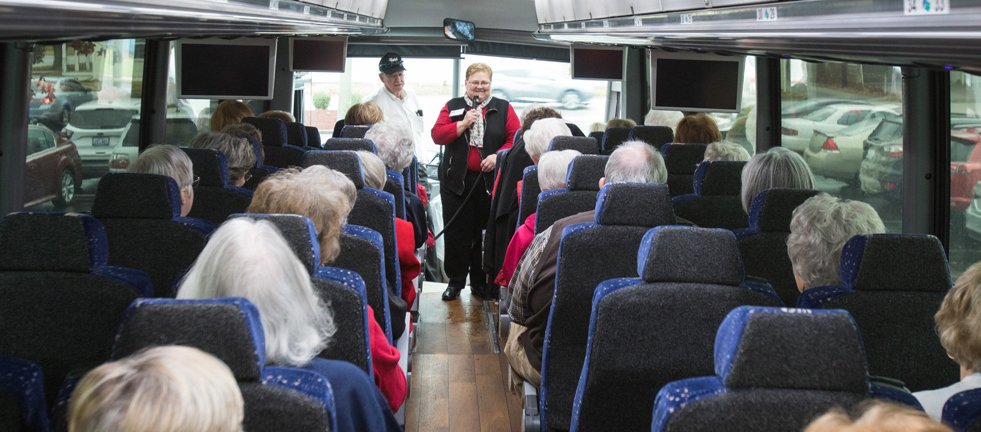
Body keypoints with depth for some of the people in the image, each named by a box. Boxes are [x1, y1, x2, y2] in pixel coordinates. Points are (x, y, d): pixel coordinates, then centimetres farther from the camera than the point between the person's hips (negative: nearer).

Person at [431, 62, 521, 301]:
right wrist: (463, 124, -14)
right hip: (457, 180, 1)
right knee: (456, 232, 5)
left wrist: (498, 156, -15)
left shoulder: (503, 108, 6)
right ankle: (455, 281, 15)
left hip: (490, 180, 0)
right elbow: (437, 135, -3)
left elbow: (516, 137, -1)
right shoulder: (452, 106, 7)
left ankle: (481, 281, 16)